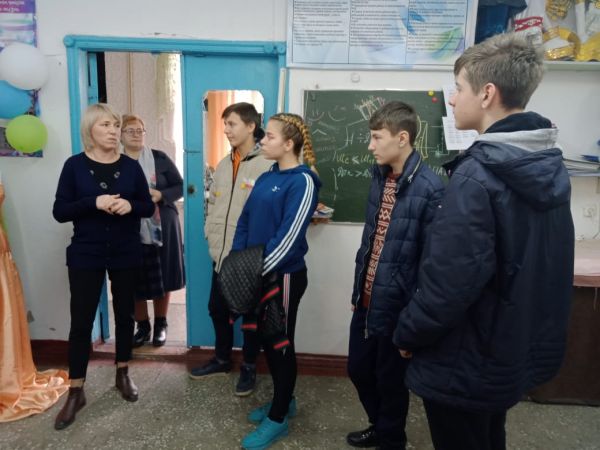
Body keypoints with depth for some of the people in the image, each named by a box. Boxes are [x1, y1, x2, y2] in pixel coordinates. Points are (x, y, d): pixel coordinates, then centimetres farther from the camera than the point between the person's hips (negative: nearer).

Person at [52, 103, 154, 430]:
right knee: (81, 321, 3)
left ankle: (122, 374, 31)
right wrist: (94, 202, -22)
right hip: (86, 255, -1)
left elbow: (149, 207, 4)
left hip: (126, 254, 2)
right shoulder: (74, 165, -3)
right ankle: (76, 392, 17)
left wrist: (130, 205, -18)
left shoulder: (131, 166, 1)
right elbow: (59, 212, -6)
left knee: (124, 314, 12)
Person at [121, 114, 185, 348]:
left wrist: (160, 195, -15)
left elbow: (180, 186, 2)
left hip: (162, 228, 0)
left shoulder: (160, 158, 1)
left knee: (163, 278, 7)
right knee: (135, 282, 5)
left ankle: (161, 325, 25)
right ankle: (142, 326, 24)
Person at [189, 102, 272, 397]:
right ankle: (222, 359, 40)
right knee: (217, 309, 19)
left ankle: (249, 367, 30)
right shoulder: (223, 165, 10)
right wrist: (211, 235, 7)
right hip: (220, 255, 7)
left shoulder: (267, 165, -15)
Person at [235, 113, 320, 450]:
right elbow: (245, 220, 11)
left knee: (281, 343, 6)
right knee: (267, 339, 18)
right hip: (260, 275, 8)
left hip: (284, 276, -8)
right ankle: (283, 401, 38)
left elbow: (289, 236, -22)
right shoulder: (266, 178, 10)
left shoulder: (302, 182, -15)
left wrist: (258, 270, -21)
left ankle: (278, 419, 23)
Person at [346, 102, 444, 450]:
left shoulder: (430, 188, -19)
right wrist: (358, 289, 14)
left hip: (396, 305, -7)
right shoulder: (380, 176, 4)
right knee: (358, 368, 21)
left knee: (391, 379, 14)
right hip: (367, 300, 7)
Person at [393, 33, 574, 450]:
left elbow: (448, 281, -28)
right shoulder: (550, 165, 1)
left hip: (467, 364, -8)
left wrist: (407, 335, -10)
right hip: (520, 352, 8)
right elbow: (538, 265, 10)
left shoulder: (477, 176, -26)